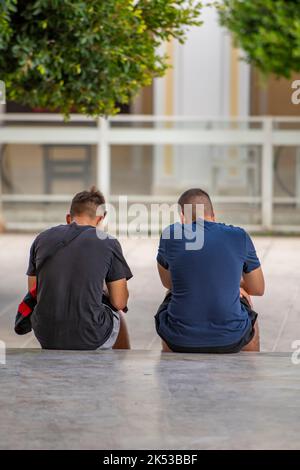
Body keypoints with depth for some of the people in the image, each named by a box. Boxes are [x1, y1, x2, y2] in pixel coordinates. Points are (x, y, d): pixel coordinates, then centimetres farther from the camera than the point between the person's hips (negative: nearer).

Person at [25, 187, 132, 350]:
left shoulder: (42, 239, 5)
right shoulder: (108, 243, -4)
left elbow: (34, 293, 13)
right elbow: (119, 302, 0)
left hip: (46, 337, 3)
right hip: (89, 339, -3)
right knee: (118, 316, 34)